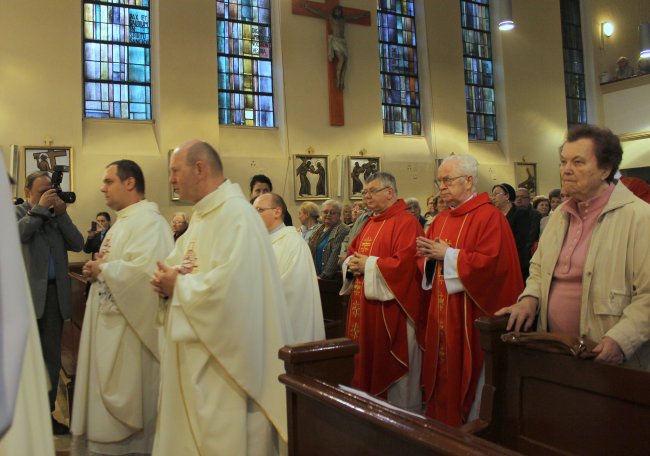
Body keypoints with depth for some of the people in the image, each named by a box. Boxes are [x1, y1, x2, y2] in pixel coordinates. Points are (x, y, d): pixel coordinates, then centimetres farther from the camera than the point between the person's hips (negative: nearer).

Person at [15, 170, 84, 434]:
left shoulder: (57, 216, 14)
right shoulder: (16, 212, 4)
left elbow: (78, 244, 2)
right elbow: (17, 235, -18)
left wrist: (61, 213, -5)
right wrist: (40, 208, -11)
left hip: (55, 294, 4)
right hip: (27, 293, -4)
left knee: (52, 358, 9)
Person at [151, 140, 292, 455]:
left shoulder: (237, 215, -18)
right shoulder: (202, 215, 13)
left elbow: (228, 285, -28)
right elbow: (176, 265, 18)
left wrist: (177, 285, -13)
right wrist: (166, 279, -5)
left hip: (222, 358, -9)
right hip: (191, 355, 9)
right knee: (186, 429, 18)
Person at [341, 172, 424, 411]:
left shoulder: (406, 223, -12)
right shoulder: (370, 223, 16)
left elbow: (404, 264, -23)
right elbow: (352, 253, 22)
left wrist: (368, 265, -16)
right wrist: (352, 264, -1)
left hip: (390, 311, -9)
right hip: (364, 309, 9)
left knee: (390, 371, 1)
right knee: (365, 361, 14)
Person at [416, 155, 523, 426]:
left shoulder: (489, 217, -10)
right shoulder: (441, 220, 15)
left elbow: (492, 263, -21)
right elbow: (426, 267, 18)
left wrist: (448, 254, -16)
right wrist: (429, 255, -5)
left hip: (470, 318, -7)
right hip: (440, 315, 7)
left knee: (465, 378, 1)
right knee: (440, 375, 12)